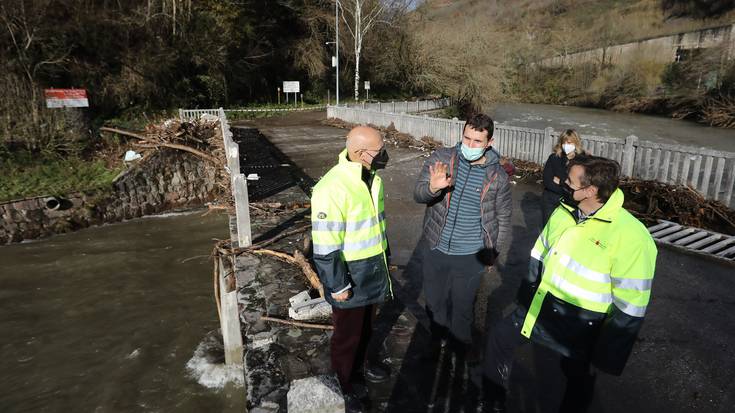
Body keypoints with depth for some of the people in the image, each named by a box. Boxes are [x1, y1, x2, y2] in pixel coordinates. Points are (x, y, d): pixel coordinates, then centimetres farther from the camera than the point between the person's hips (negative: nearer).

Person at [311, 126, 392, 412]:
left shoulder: (371, 176, -1)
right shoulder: (332, 188, -29)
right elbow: (325, 245, -25)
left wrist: (385, 255, 19)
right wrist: (337, 285, -18)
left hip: (373, 269, 8)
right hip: (350, 275, -7)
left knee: (366, 326, 26)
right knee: (347, 333, 13)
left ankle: (359, 367, 51)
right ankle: (344, 386, 37)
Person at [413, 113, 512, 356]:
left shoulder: (498, 175, -8)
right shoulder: (441, 158, -10)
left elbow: (503, 216, 3)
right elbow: (418, 194, -16)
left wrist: (494, 251, 5)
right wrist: (432, 187, -39)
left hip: (472, 256, -1)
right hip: (435, 249, 1)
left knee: (463, 305, 17)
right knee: (434, 300, 21)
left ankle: (461, 347, 45)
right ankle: (438, 338, 49)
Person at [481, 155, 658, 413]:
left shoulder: (630, 236, -26)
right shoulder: (564, 212, -4)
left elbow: (629, 308, -21)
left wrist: (605, 358, -14)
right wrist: (526, 296, 16)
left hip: (579, 325, -6)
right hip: (540, 306, 6)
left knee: (579, 381, 16)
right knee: (498, 338, 13)